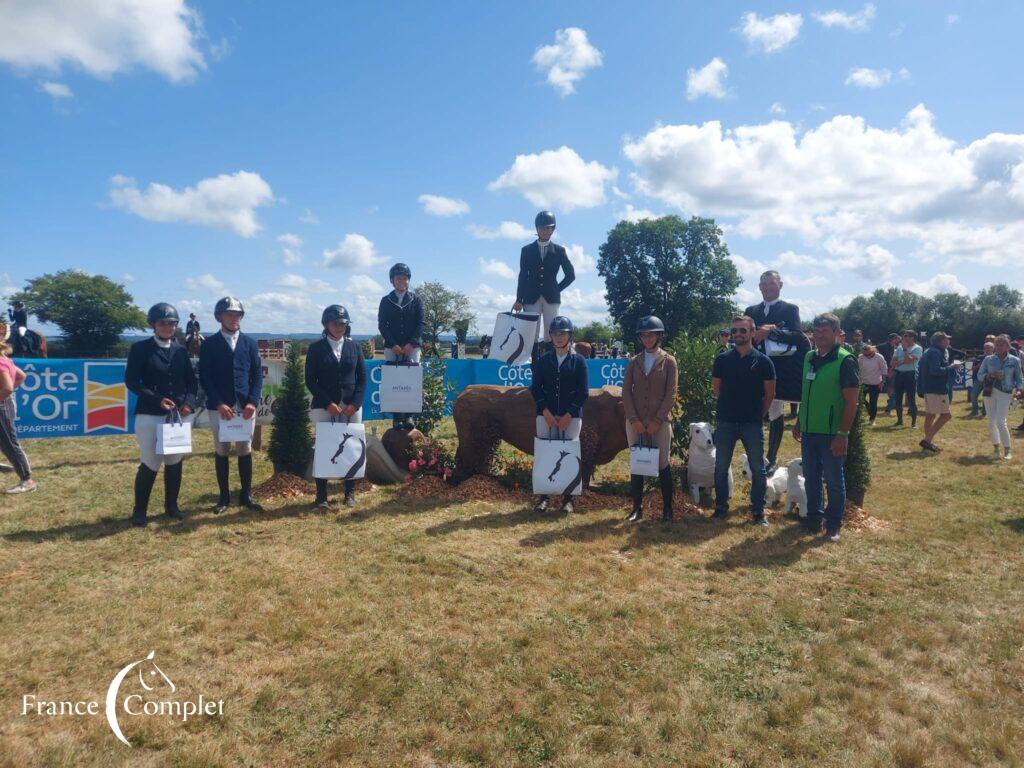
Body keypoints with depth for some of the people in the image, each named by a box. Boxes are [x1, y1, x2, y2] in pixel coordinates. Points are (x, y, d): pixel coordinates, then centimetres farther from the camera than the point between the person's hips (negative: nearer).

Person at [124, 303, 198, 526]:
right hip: (150, 415, -4)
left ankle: (171, 505, 24)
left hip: (180, 415, 4)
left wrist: (190, 402, -8)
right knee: (150, 464, -2)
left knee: (175, 462, 9)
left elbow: (191, 381, 11)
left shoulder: (181, 350, 12)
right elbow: (131, 381, -6)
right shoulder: (140, 348, 0)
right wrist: (157, 400, -17)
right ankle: (139, 510, 14)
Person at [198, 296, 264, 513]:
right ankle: (224, 497, 16)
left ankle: (246, 495, 15)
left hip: (245, 406, 2)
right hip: (219, 407, -1)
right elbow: (204, 378, -3)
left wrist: (253, 402, -7)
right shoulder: (209, 344, 2)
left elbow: (258, 374, 5)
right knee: (221, 451, 6)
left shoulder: (250, 343, 8)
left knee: (245, 451, 6)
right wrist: (219, 404, -13)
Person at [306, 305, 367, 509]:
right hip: (324, 408, -2)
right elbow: (310, 380, -1)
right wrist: (328, 404, -11)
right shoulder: (316, 348, 3)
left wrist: (355, 403, -6)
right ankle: (321, 496, 6)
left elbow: (362, 377, 7)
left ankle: (350, 494, 13)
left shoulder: (355, 347, 9)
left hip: (352, 407, 2)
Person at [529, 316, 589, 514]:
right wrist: (546, 412, -8)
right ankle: (543, 496, 5)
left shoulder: (579, 361, 4)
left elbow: (583, 392, -1)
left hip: (571, 416, -2)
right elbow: (535, 388, 5)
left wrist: (568, 415, -9)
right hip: (545, 414, 2)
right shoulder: (543, 360, 9)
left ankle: (568, 498, 6)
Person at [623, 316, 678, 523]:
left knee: (663, 465, 1)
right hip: (635, 422, 3)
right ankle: (637, 507, 14)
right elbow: (626, 392, 4)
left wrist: (657, 421, -11)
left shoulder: (668, 361, 2)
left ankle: (667, 509, 12)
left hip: (660, 422, -2)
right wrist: (634, 419, -7)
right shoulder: (633, 362, 9)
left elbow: (670, 394, -4)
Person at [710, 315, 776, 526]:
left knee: (758, 469, 5)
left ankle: (758, 511, 16)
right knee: (721, 467, 8)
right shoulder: (722, 359, 1)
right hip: (725, 422, 1)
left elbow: (770, 394, 4)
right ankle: (721, 507, 22)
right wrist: (731, 404, 9)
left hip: (753, 423, -1)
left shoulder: (763, 361, -2)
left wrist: (758, 414, 5)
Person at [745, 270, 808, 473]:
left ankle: (772, 459, 13)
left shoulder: (790, 309, 3)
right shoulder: (751, 311, 15)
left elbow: (797, 336, -10)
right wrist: (756, 335, -14)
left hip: (779, 370, -3)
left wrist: (772, 332, -21)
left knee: (776, 414, 4)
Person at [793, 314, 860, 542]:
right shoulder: (809, 358, 7)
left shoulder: (845, 360, -12)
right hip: (809, 431, 6)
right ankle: (813, 518, 29)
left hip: (832, 434, -6)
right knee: (810, 478, 15)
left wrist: (843, 434, -18)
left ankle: (834, 525, 19)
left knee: (834, 481, 7)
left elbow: (851, 400, -14)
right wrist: (799, 422, 15)